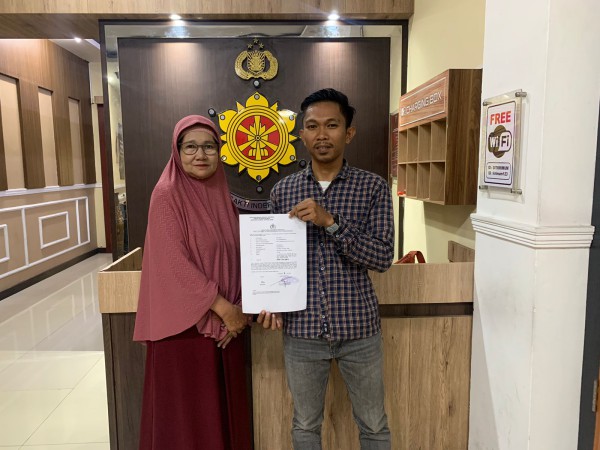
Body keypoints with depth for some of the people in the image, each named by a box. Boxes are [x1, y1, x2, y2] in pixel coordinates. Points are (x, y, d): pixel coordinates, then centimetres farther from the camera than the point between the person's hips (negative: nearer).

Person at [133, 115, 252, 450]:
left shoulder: (221, 194, 8)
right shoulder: (167, 195, -11)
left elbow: (236, 258, 8)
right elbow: (175, 263, -18)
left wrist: (241, 307, -5)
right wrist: (225, 309, -16)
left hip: (227, 322, 6)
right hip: (184, 323, -6)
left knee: (225, 406, 16)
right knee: (187, 414, 8)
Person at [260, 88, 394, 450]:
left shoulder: (373, 187, -6)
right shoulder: (283, 191, 1)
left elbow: (383, 257, -14)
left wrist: (330, 222, -24)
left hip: (359, 328, -1)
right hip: (301, 330, 2)